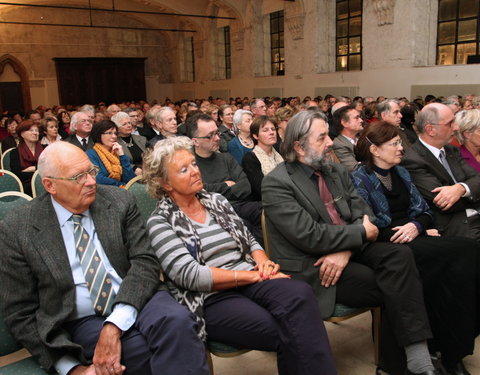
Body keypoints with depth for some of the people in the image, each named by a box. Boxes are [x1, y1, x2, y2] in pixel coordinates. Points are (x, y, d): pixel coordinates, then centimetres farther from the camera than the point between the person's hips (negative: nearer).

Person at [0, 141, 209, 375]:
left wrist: (114, 326, -19)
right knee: (142, 347, -34)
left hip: (136, 300, 3)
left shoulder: (120, 202, 3)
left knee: (176, 321, -32)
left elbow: (145, 262, -4)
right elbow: (20, 312, 1)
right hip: (82, 320, -2)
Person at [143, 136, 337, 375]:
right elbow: (190, 276, -11)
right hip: (211, 300, -5)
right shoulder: (160, 222, 0)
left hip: (250, 282, 5)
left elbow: (249, 241, 19)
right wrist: (253, 275, -13)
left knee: (299, 293, -30)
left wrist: (263, 263, -5)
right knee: (287, 333, -31)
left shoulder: (217, 201, 17)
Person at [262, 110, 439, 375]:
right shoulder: (275, 183, -12)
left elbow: (363, 213, 5)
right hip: (310, 267, -6)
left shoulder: (337, 172, 11)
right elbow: (310, 236, -19)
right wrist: (361, 233, -10)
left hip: (349, 249, 6)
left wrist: (345, 250, -14)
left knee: (400, 256, -21)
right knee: (391, 287, -20)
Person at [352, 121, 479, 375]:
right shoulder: (359, 179, -3)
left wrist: (416, 226, -10)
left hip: (413, 238, 6)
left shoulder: (400, 173, 18)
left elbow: (423, 211, 14)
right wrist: (413, 232, -12)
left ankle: (453, 351, -10)